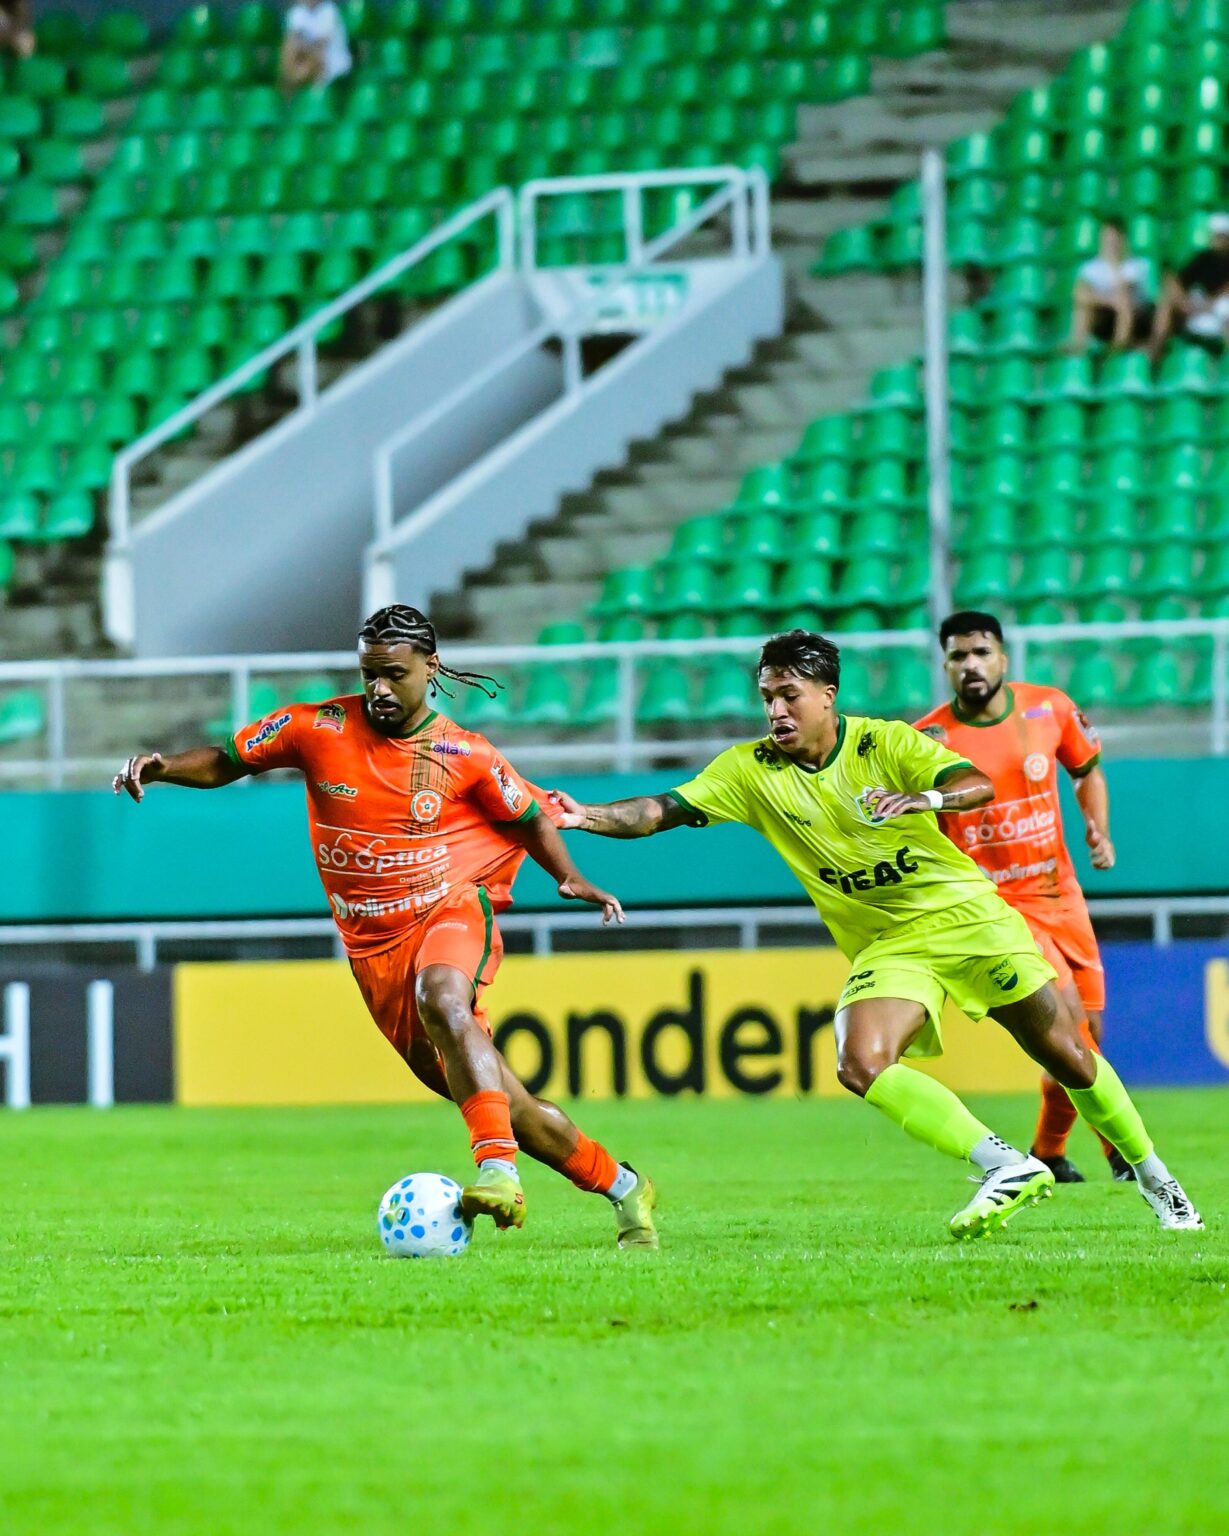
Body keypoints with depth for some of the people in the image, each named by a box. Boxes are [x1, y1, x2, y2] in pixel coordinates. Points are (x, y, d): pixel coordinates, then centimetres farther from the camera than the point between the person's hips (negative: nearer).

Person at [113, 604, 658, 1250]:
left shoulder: (462, 754, -3)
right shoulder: (320, 729, -2)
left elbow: (529, 818, 11)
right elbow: (226, 761, 7)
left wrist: (571, 878, -6)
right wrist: (161, 767, -12)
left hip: (451, 911, -3)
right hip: (373, 948, 3)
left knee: (439, 998, -40)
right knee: (507, 1107, 3)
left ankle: (499, 1170, -49)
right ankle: (623, 1189, 22)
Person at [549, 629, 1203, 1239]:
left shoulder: (885, 743, -11)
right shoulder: (750, 770, -5)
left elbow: (979, 785, -23)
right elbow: (663, 809, -11)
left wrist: (926, 797, -44)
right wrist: (585, 816, -28)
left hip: (966, 914, -2)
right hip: (886, 947, 2)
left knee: (1067, 1057, 1)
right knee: (861, 1066, -25)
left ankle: (1153, 1176, 23)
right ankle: (1008, 1167, -22)